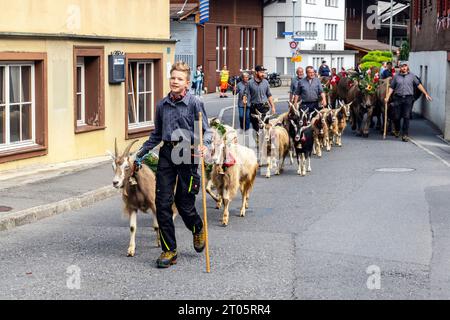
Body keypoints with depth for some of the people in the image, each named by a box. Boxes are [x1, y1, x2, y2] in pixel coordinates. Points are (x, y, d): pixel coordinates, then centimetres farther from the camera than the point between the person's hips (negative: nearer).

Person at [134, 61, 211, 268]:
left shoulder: (195, 103, -2)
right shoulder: (162, 105, 11)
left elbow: (206, 130, -2)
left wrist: (204, 145, -22)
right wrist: (140, 154, 20)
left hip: (187, 155, -4)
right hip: (167, 154, 4)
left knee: (184, 203, 1)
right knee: (162, 203, -2)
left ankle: (198, 229, 36)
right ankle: (169, 251, 7)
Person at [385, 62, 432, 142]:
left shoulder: (412, 76, 8)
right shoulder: (396, 77, 9)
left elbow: (418, 85, 10)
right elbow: (391, 87, 9)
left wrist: (426, 94, 6)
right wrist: (387, 97, -2)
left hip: (408, 99, -1)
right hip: (398, 98, 1)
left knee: (406, 117, -6)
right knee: (396, 117, 3)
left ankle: (405, 135, -2)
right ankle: (397, 130, 31)